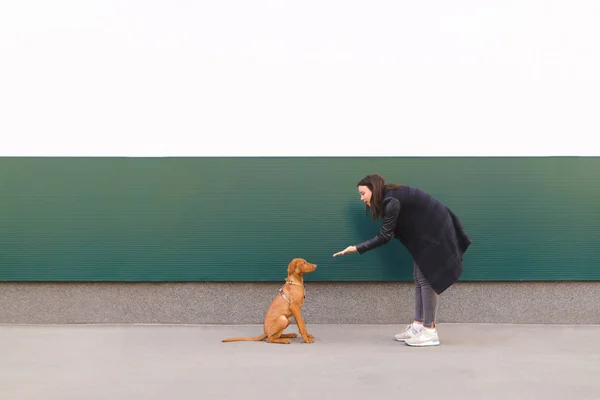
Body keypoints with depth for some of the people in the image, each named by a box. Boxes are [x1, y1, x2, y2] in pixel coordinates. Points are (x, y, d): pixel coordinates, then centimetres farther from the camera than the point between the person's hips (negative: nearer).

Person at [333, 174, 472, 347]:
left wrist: (356, 248, -20)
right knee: (420, 278, 9)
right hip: (426, 233, 10)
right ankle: (418, 326, 13)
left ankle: (430, 332, -4)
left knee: (426, 278, -8)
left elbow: (384, 237, -22)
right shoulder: (390, 196, 5)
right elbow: (390, 233, 11)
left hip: (434, 233, -10)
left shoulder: (392, 201, -24)